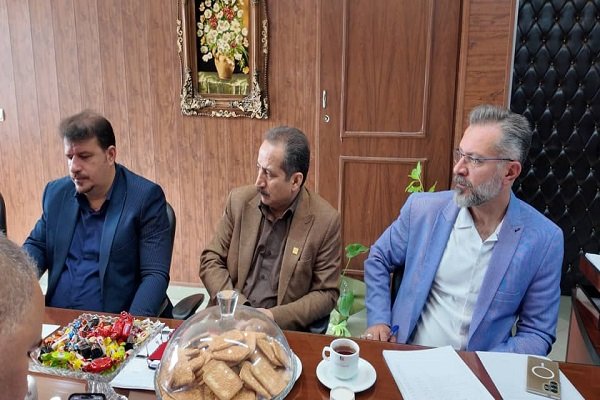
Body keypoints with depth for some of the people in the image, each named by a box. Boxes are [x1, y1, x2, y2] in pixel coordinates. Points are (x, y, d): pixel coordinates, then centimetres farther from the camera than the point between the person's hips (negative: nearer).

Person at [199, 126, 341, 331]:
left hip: (286, 327, -1)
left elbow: (326, 293, -4)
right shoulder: (239, 200, -1)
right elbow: (211, 260, 4)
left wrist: (274, 317, -16)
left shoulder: (325, 220, -10)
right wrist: (238, 307, -10)